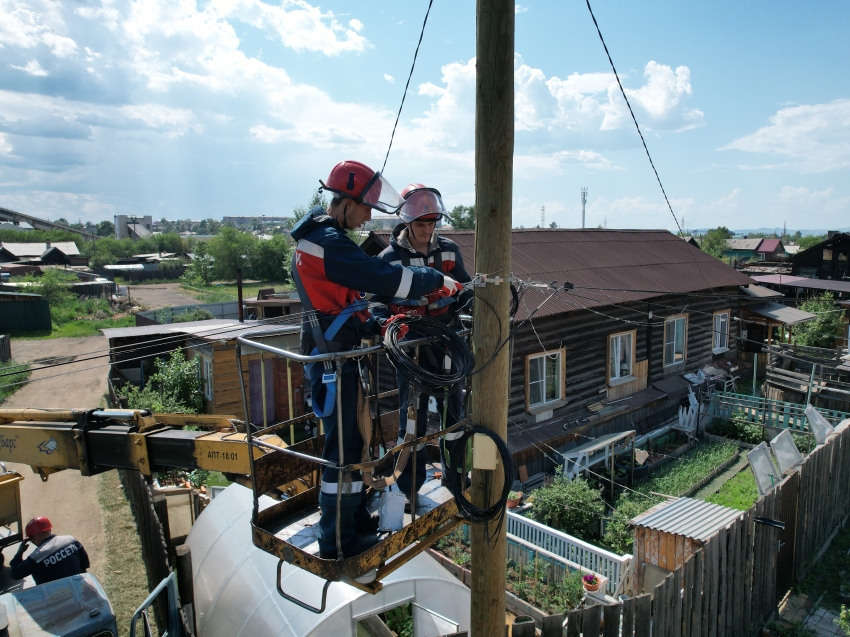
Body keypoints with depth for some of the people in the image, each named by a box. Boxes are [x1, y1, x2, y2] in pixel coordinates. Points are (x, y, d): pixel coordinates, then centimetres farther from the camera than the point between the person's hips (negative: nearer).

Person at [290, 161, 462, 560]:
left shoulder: (319, 236, 15)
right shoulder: (328, 241, -19)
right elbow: (385, 277, -27)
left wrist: (378, 325, 7)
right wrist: (438, 281, -15)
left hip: (337, 353, 11)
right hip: (333, 358, -11)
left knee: (351, 439, 19)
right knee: (343, 447, -1)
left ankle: (356, 519, 35)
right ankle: (336, 541, 14)